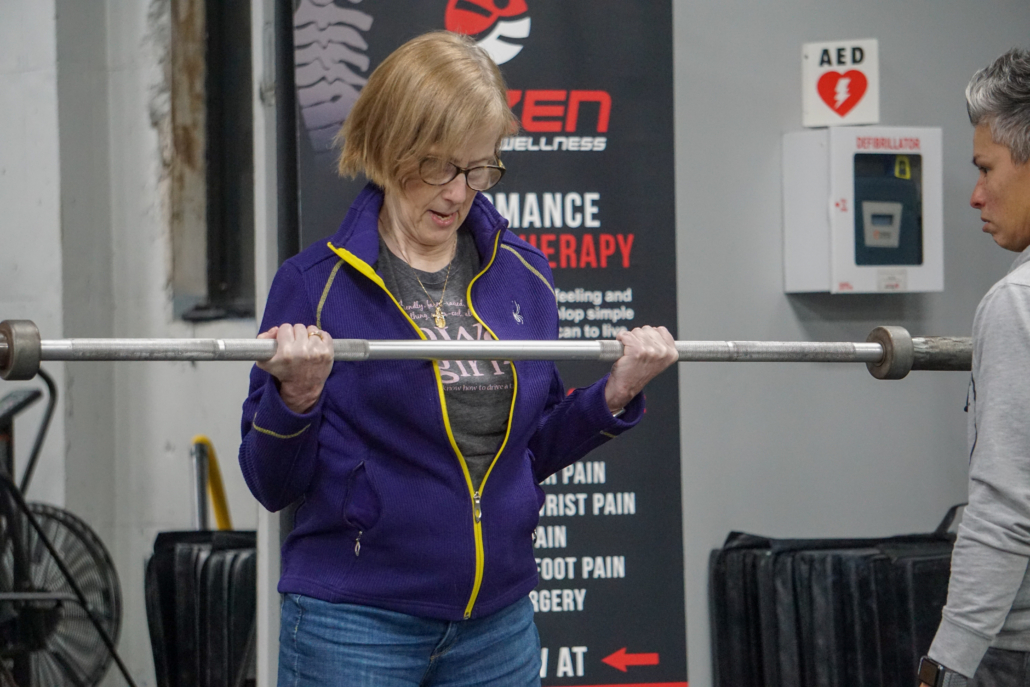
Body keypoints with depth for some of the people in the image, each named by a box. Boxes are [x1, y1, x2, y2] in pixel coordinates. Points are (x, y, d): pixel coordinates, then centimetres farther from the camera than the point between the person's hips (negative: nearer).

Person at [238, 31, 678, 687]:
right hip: (356, 623, -4)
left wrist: (615, 393, 1)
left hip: (499, 623, 4)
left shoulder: (524, 277, 7)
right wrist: (297, 397, -22)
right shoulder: (315, 284, -6)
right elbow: (274, 484, -5)